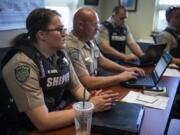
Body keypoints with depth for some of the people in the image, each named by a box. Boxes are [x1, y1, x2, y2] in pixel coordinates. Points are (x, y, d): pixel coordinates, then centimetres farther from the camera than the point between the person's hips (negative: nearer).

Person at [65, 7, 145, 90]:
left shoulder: (88, 40, 3)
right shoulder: (71, 48, -25)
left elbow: (101, 60, 15)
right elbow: (87, 83, -28)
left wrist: (126, 70, 3)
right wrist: (120, 77, -19)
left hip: (93, 89, 8)